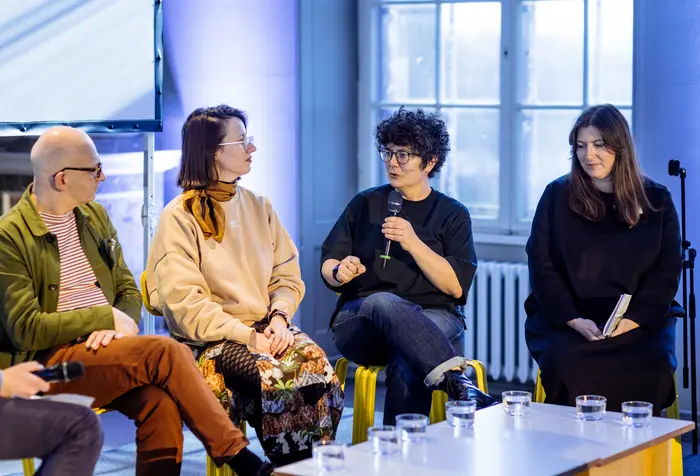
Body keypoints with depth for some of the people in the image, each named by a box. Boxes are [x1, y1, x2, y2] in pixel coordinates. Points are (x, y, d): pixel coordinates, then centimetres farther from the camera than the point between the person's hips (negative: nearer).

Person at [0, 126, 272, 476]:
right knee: (167, 352, -26)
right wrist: (106, 317, -12)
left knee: (161, 404, -28)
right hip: (47, 361, -6)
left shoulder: (95, 216, 13)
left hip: (102, 351, 6)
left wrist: (120, 323, -7)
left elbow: (128, 290, 16)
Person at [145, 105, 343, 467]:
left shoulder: (258, 206, 14)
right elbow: (184, 302, -12)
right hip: (213, 340, -5)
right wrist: (246, 335, -18)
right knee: (277, 380, -32)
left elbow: (287, 275, 13)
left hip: (266, 328, 5)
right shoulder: (179, 217, -4)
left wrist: (279, 316, -7)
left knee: (320, 372, -25)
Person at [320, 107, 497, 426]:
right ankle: (457, 383, -54)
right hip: (358, 321, 1)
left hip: (433, 319, 0)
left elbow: (456, 286, 0)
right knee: (384, 302, -38)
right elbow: (328, 267, 15)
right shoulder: (365, 204, 17)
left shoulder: (452, 214, 12)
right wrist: (340, 272, -9)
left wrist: (415, 244, -12)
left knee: (408, 363, -38)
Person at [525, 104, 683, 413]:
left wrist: (633, 320, -12)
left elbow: (666, 272, 4)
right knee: (564, 361, -32)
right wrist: (575, 321, -12)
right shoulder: (557, 196, 6)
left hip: (640, 320, 1)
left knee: (654, 364, -30)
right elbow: (542, 267, 2)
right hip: (566, 319, 0)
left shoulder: (657, 201, 8)